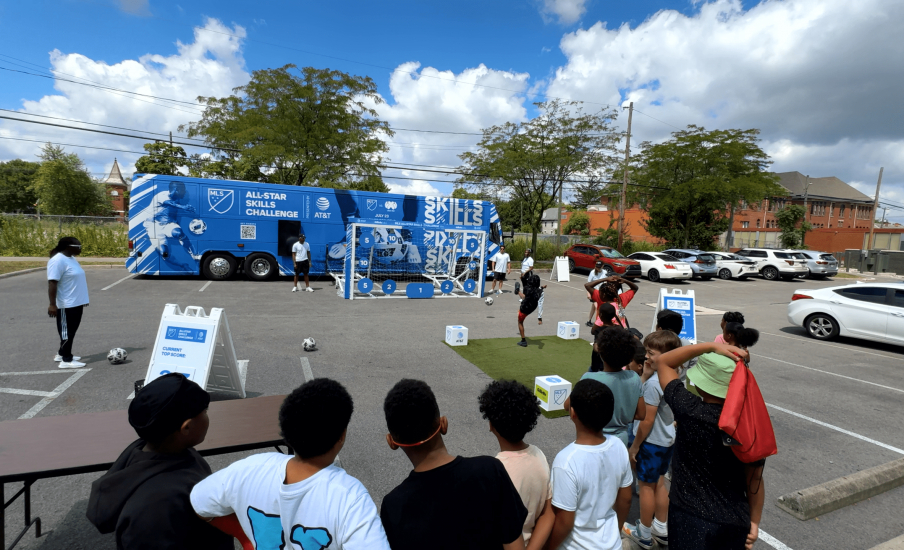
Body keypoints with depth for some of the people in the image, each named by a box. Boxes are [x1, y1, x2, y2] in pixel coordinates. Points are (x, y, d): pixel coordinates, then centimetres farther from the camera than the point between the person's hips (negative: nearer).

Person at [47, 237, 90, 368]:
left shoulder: (71, 258, 12)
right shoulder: (58, 260, -19)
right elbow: (52, 283, -23)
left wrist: (82, 299, 26)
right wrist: (52, 304, -25)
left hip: (76, 302, 10)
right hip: (66, 305, -10)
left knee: (71, 331, 18)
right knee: (67, 331, -2)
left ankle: (62, 354, 31)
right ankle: (66, 360, 6)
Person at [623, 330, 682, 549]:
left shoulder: (653, 383, -28)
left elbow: (647, 420, -24)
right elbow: (643, 398, 6)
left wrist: (634, 446, -12)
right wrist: (646, 375, -7)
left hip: (652, 442, -8)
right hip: (667, 440, 8)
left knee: (646, 485, 9)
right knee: (659, 483, 22)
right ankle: (661, 529, 36)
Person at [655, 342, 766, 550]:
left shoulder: (689, 411, -22)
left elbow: (662, 362, -10)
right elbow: (755, 480, -2)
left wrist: (712, 346, -15)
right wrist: (754, 522, 11)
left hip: (691, 520, -4)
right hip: (735, 523, 5)